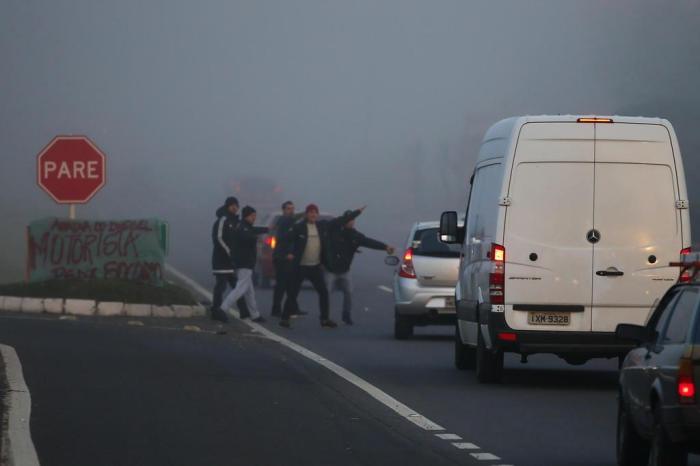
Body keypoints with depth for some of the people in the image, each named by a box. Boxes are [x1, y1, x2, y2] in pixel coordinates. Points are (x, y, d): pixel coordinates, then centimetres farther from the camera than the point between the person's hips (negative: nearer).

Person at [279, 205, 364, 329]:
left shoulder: (322, 225, 6)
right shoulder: (299, 227, -8)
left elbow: (340, 221, 12)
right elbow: (290, 240, -8)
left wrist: (357, 212, 14)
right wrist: (290, 252, -27)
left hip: (316, 266, 5)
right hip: (300, 267, -5)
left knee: (323, 292, 6)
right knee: (293, 293, -1)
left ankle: (325, 319, 17)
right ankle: (285, 318, 7)